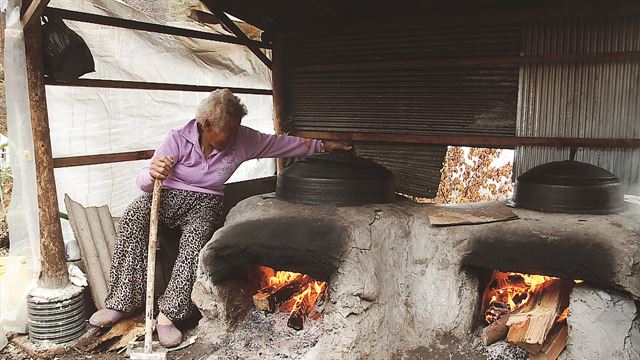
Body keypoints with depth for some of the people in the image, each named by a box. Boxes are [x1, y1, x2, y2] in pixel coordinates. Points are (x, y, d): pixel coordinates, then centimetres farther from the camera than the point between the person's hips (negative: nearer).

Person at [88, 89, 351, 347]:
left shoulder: (242, 140, -6)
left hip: (205, 203, 1)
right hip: (168, 196, 0)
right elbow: (144, 183, -15)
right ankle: (123, 302, -24)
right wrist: (153, 174, -40)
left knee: (196, 238, -34)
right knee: (133, 217, -31)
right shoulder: (179, 139, -14)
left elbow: (279, 143, 4)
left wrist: (321, 146, 3)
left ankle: (167, 314, -31)